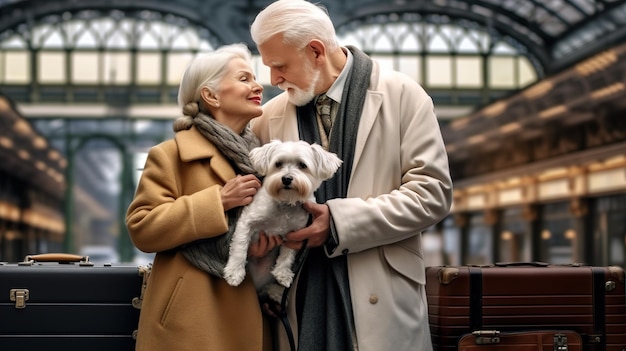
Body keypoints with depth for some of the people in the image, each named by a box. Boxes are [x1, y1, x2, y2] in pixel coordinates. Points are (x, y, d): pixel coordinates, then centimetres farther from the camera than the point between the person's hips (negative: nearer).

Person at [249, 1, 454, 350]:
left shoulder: (401, 95, -1)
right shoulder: (270, 116, 8)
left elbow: (433, 192, -7)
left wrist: (340, 222, -14)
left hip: (381, 296, -2)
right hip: (301, 300, 3)